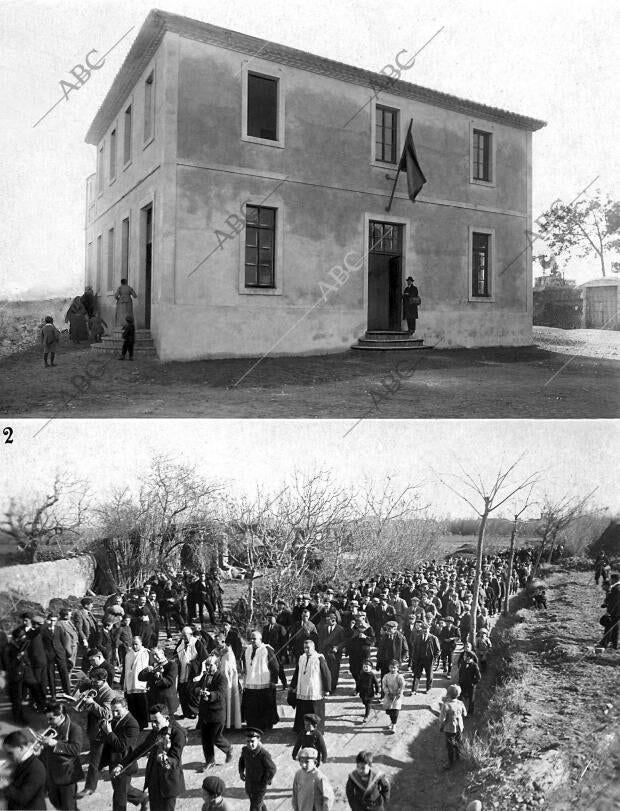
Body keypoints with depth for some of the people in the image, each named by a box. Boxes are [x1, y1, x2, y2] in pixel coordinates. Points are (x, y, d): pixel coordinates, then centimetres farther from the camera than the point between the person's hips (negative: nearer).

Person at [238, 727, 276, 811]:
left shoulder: (264, 754, -30)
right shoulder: (245, 750, -11)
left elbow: (272, 769, -21)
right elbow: (242, 759, 14)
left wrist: (265, 783, -13)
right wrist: (241, 771, 4)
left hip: (260, 786, -6)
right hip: (248, 784, 6)